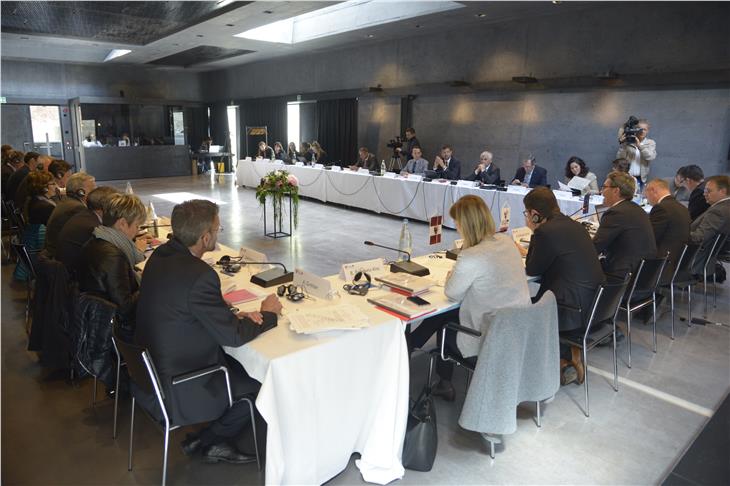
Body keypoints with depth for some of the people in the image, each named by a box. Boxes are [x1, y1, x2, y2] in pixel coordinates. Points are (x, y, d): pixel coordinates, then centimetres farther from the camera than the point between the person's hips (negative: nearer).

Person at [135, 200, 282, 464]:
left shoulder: (161, 255, -3)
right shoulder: (199, 275, -31)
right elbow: (234, 336, -20)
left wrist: (235, 316, -1)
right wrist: (268, 314, -3)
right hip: (181, 390, -8)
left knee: (242, 360, 18)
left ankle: (210, 440, 25)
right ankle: (211, 440, 19)